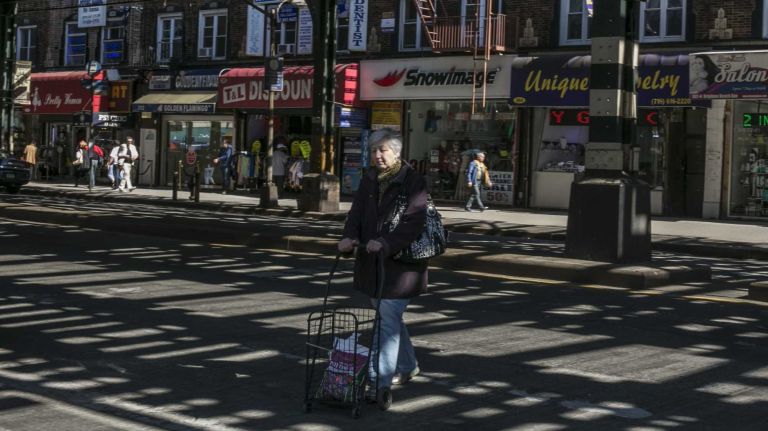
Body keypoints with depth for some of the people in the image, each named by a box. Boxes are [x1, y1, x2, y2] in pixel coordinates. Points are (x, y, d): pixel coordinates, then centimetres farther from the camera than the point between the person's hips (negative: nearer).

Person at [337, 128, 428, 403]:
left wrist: (385, 243, -31)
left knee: (388, 320, -10)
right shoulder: (370, 180, 11)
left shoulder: (413, 181, -11)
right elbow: (357, 213, 5)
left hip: (400, 262, -7)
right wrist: (350, 236, -14)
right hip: (371, 261, 8)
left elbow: (414, 221, -20)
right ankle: (408, 367, 36)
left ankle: (381, 381, -9)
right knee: (390, 317, 19)